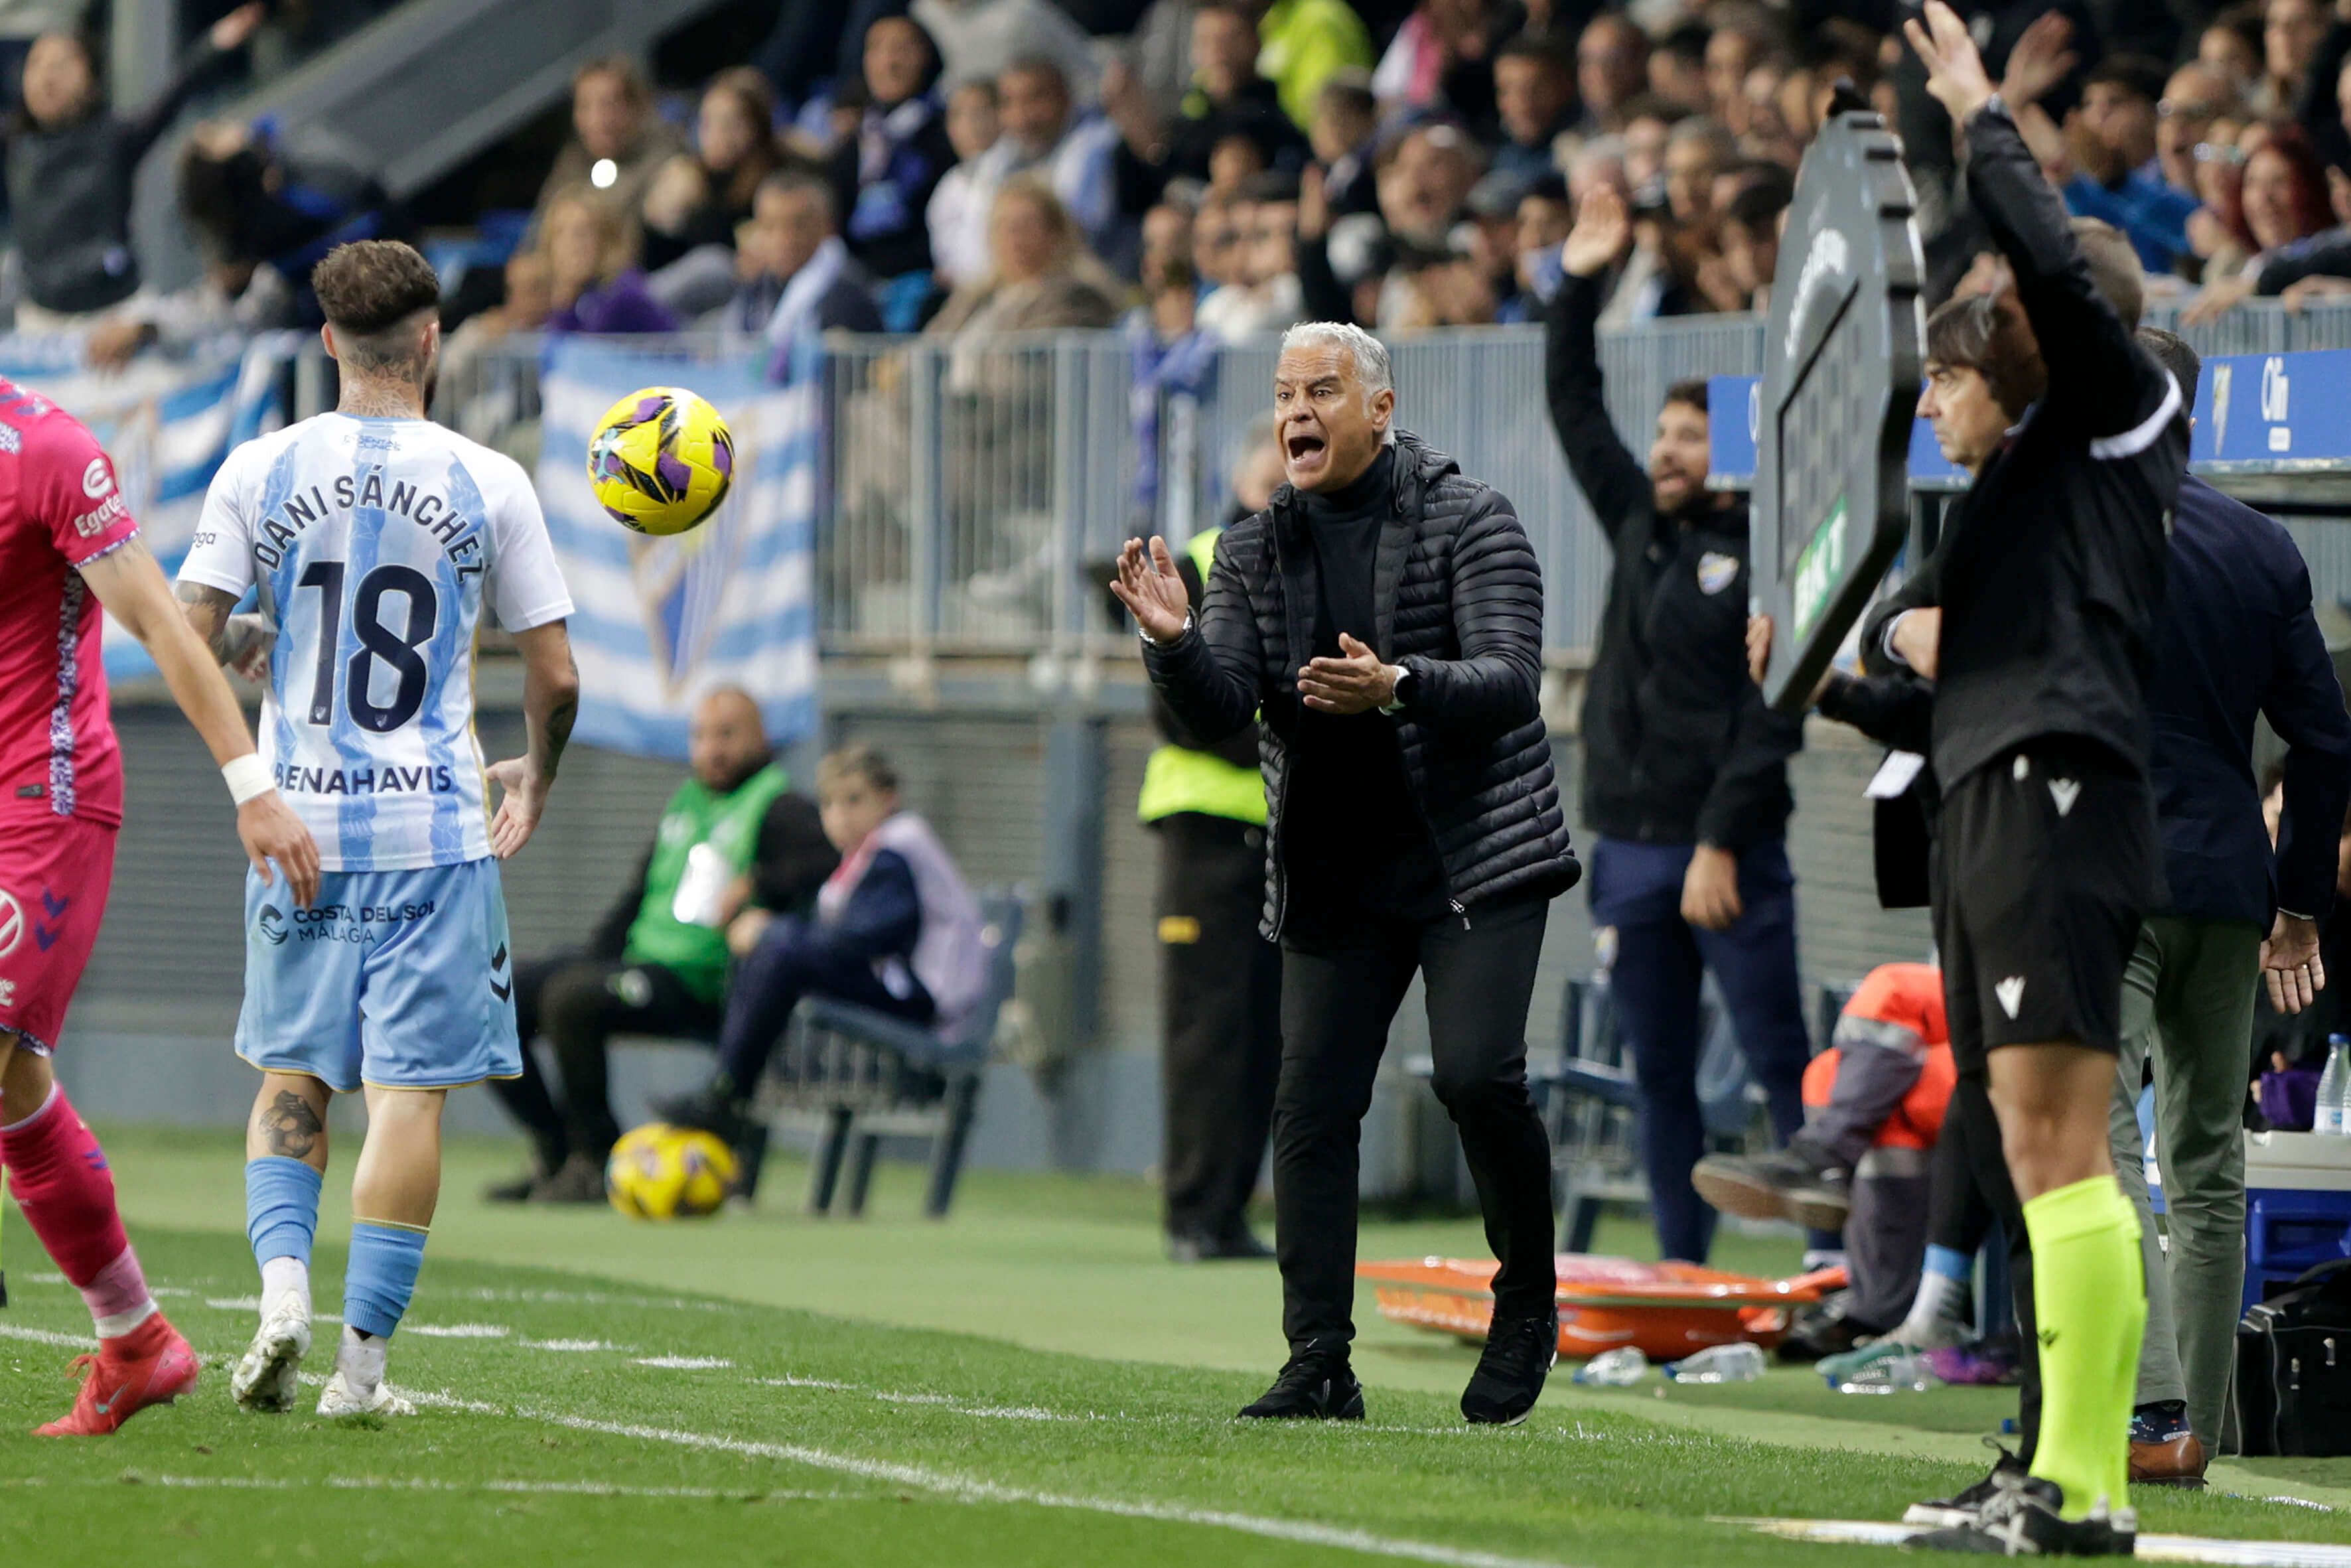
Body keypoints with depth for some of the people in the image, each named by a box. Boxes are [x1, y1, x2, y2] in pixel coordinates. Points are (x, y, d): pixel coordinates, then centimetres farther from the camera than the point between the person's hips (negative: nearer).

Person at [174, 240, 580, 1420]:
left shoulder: (261, 471, -1)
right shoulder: (488, 484, -3)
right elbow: (554, 678, 0)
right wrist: (535, 781, 19)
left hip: (297, 822, 2)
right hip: (434, 826, -2)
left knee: (292, 1076, 16)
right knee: (410, 1091, 1)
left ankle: (283, 1288, -6)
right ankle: (362, 1359, -2)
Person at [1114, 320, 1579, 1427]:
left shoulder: (1470, 523, -6)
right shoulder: (1255, 553, 7)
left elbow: (1510, 680, -17)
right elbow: (1218, 711, -1)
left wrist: (1397, 688, -35)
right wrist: (1174, 642, -22)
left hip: (1475, 855, -4)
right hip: (1333, 871, 4)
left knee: (1477, 1074, -19)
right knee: (1313, 1103, -3)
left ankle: (1527, 1304, 4)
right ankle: (1319, 1365, 0)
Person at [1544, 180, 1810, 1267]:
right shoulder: (1639, 523, 14)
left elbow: (1770, 723, -13)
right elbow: (1574, 408, 23)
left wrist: (1721, 845, -19)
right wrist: (1578, 287, 16)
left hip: (1731, 850, -7)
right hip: (1629, 848, 7)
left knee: (1782, 1068, -7)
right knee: (1660, 1075, 7)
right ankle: (1682, 1269, 11)